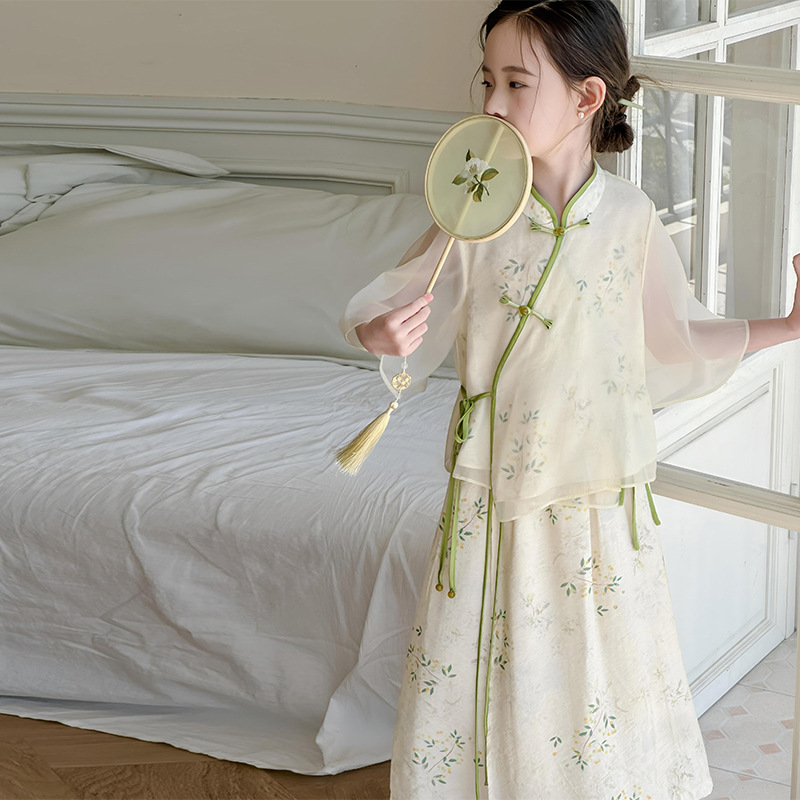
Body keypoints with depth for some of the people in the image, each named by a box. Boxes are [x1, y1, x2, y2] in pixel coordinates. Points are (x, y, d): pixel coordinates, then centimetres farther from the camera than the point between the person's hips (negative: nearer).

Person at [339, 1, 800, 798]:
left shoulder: (630, 217, -3)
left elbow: (675, 341, 9)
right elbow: (387, 308, -1)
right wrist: (378, 334, -24)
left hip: (601, 504, 1)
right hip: (492, 507, -1)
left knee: (608, 690, 10)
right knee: (477, 677, 7)